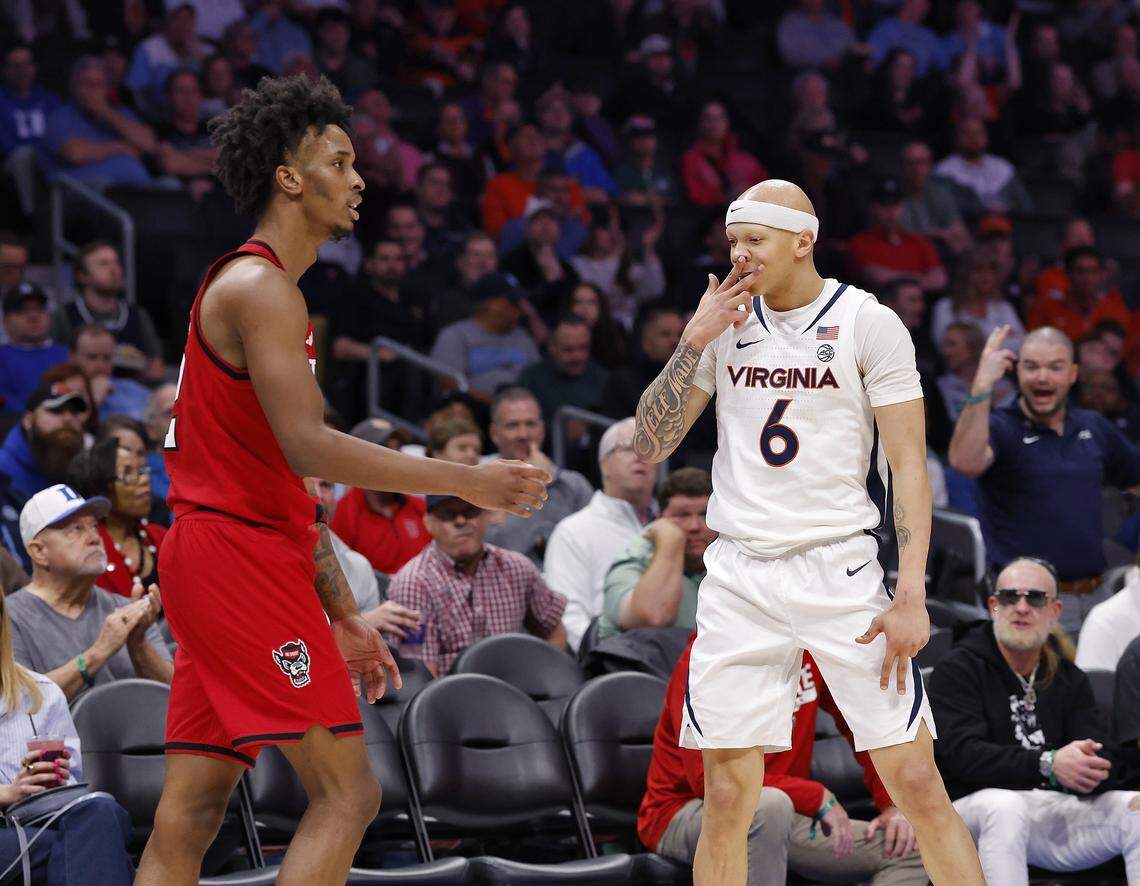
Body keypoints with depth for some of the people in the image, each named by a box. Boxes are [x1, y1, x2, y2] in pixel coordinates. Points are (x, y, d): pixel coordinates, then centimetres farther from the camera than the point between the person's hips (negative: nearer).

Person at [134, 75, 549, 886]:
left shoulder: (269, 291, 22)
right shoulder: (259, 287, -11)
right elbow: (307, 447, -22)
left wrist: (343, 614, 23)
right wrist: (463, 480, -21)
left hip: (218, 556, 10)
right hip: (240, 554, -10)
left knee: (190, 816, 6)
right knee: (347, 791, -11)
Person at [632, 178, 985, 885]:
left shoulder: (869, 323, -3)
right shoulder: (725, 322, 10)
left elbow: (910, 467, -5)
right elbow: (649, 447, 9)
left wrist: (911, 598, -14)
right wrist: (695, 341, -2)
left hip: (843, 573, -3)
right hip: (739, 580, 3)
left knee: (916, 780, -7)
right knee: (727, 796, -1)